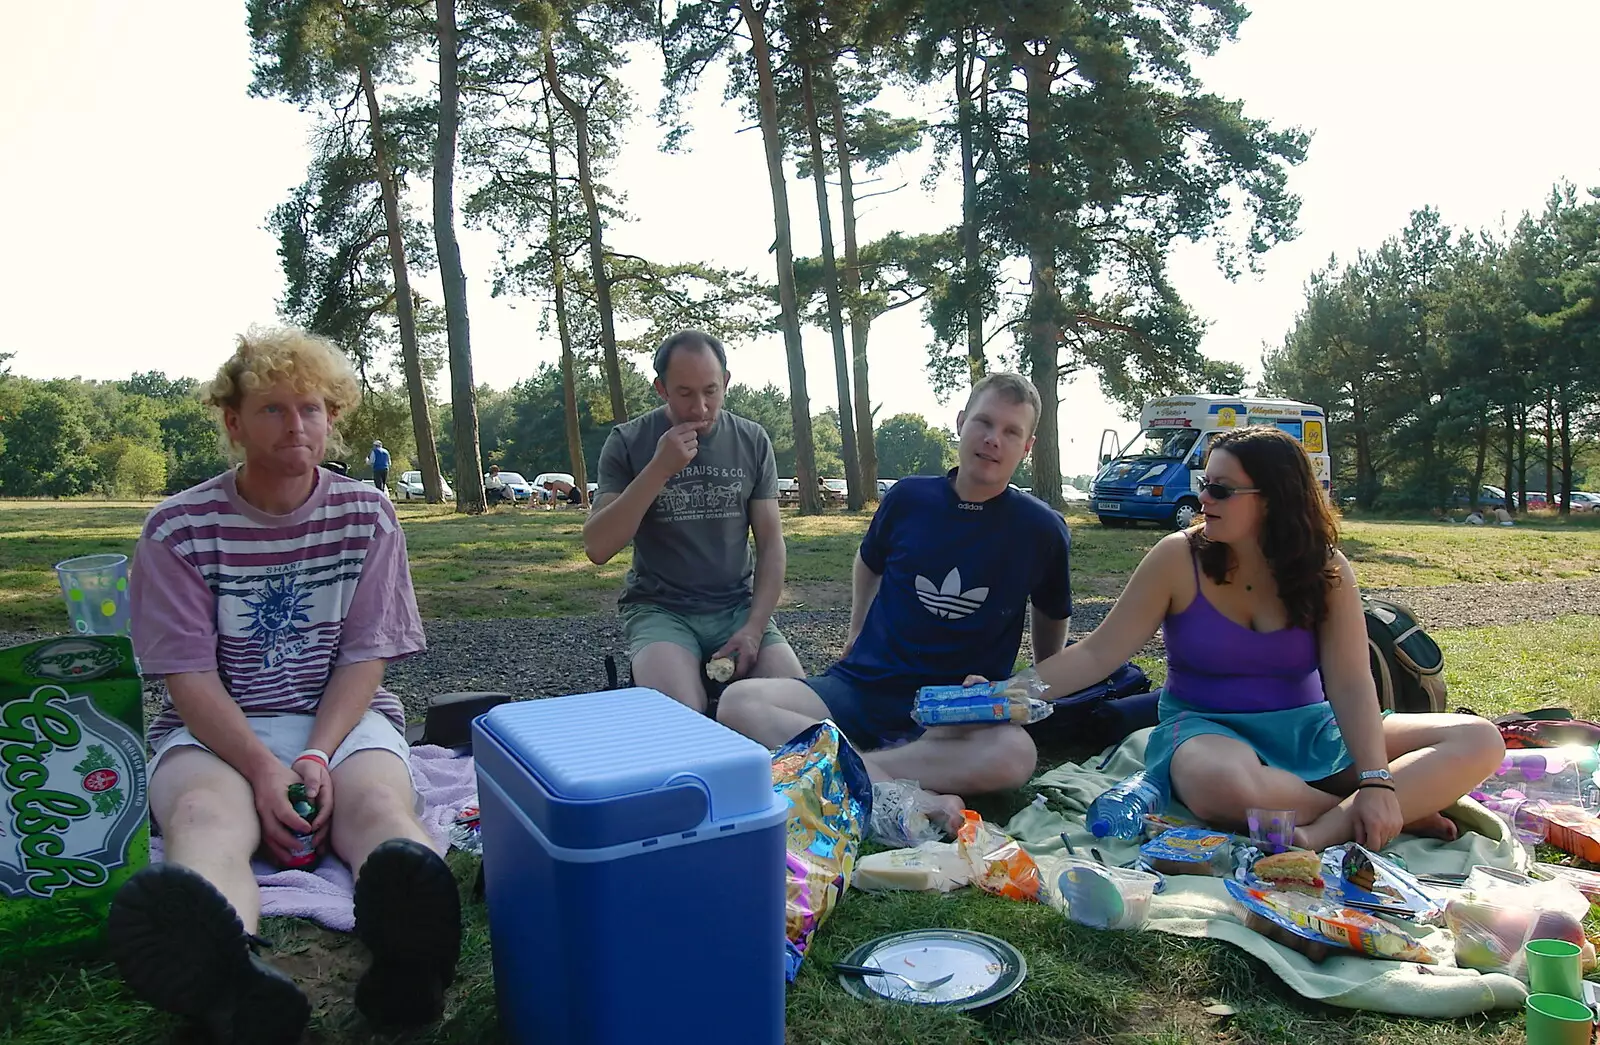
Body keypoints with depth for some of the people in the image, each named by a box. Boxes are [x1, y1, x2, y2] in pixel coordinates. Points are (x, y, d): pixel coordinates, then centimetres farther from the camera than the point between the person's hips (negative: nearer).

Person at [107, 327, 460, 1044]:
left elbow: (365, 658, 1)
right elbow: (189, 674, -4)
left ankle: (407, 949, -64)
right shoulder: (179, 528, 1)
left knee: (380, 804, -33)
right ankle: (224, 963, -67)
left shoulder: (367, 515, 4)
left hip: (342, 717, 1)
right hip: (216, 729, -1)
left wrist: (318, 755, -17)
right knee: (204, 814, -35)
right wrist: (262, 767, -21)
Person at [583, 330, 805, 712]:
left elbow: (770, 542, 4)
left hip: (738, 607, 3)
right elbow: (598, 548, -10)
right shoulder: (628, 442, -3)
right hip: (660, 609, -2)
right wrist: (658, 469, -19)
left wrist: (755, 628, -10)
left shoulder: (752, 441, 4)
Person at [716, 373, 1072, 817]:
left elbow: (1054, 615, 16)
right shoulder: (909, 497, 3)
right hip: (860, 687, 2)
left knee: (1014, 754, -38)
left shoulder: (1042, 530, -2)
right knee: (738, 702, -24)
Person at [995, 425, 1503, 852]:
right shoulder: (1178, 558, -10)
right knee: (1225, 784, -42)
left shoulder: (1326, 571, -4)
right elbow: (1098, 653, -10)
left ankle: (1329, 830, -31)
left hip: (1309, 732, 4)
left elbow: (1350, 684, -12)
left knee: (1477, 742, -15)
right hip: (1206, 730, -3)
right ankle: (1404, 814, -21)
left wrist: (1376, 783, -26)